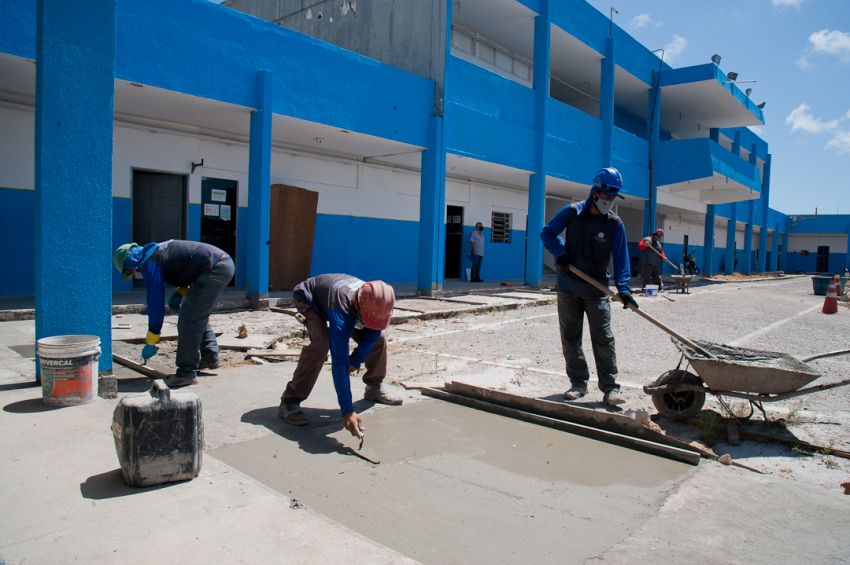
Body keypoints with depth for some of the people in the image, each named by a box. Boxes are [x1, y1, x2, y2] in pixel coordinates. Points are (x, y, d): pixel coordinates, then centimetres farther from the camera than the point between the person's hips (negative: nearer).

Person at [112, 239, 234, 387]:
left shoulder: (149, 264, -5)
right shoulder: (157, 250, 23)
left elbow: (155, 302, -5)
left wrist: (150, 343, 3)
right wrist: (181, 292, 16)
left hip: (215, 268, -10)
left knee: (189, 317, -7)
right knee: (198, 315, 21)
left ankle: (187, 371, -4)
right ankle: (210, 357, 26)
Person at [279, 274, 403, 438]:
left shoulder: (375, 303, -30)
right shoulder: (341, 310, -47)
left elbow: (372, 333, -9)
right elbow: (339, 362, -49)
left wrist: (356, 360, -19)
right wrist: (347, 411, -52)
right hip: (308, 297, -6)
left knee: (377, 339, -2)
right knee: (321, 342, -33)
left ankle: (374, 388, 21)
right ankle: (290, 401, -22)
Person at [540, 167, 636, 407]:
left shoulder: (615, 224, -2)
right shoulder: (572, 212, 0)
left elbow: (621, 258, -6)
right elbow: (547, 232, 9)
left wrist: (623, 289, -17)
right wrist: (560, 253, -8)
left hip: (597, 289, -1)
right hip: (568, 286, 1)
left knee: (603, 339, -4)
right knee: (570, 338, 7)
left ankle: (610, 389, 2)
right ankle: (578, 383, 19)